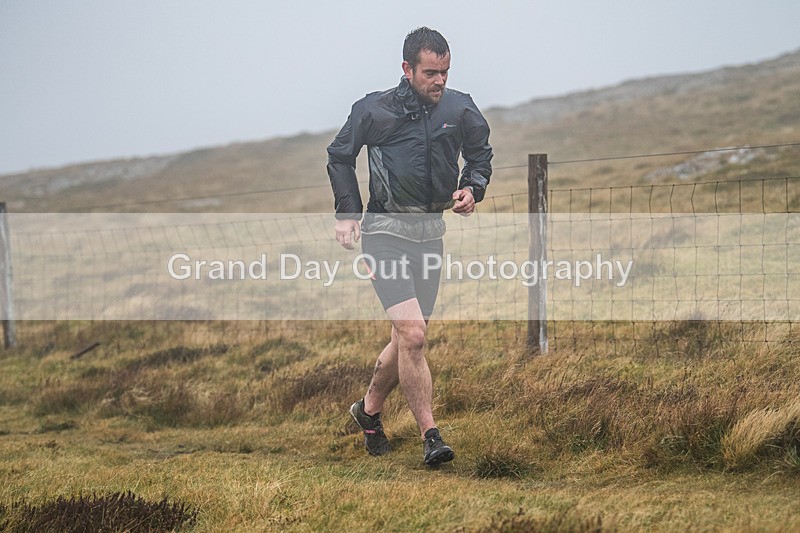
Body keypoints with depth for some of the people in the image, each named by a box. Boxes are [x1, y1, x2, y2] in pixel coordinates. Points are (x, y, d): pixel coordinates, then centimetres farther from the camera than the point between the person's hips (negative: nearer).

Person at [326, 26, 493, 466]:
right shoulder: (374, 110, -6)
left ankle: (369, 409, 35)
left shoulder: (461, 109, 3)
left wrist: (471, 189, 0)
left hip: (431, 232, 5)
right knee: (412, 333, -19)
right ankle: (430, 436, -17)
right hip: (385, 230, -5)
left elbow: (481, 155, 20)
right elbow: (339, 155, 10)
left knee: (408, 338, 11)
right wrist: (347, 212, 2)